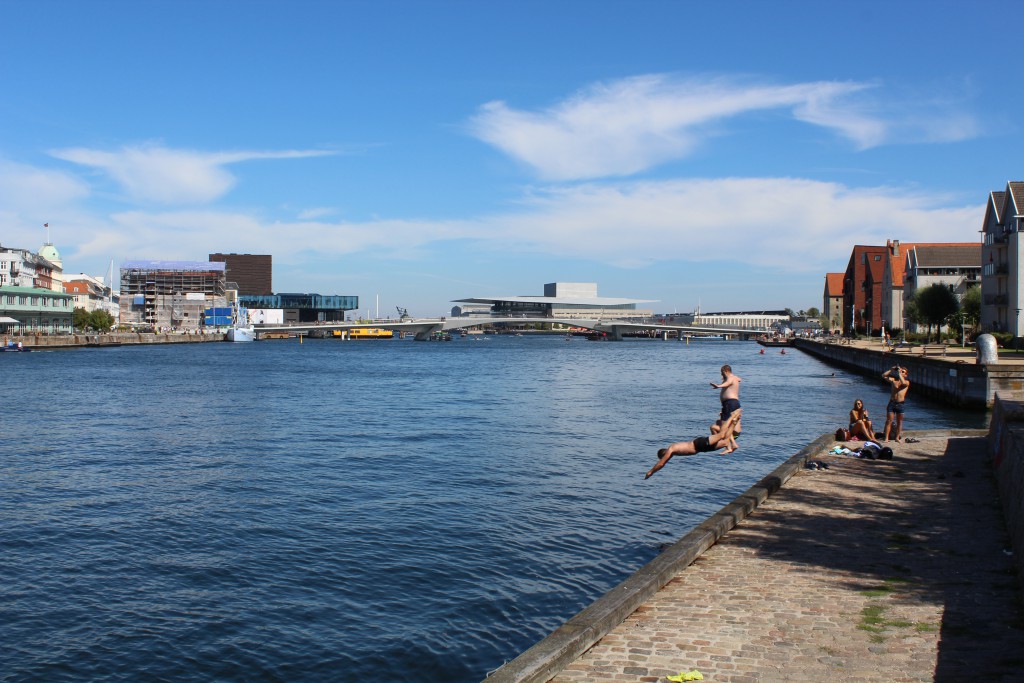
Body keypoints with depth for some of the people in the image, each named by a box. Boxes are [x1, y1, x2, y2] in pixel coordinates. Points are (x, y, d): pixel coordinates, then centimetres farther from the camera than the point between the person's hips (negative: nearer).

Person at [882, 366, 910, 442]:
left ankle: (897, 437, 18)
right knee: (889, 421, -3)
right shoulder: (893, 380, 10)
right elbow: (883, 376, 4)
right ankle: (886, 438, -4)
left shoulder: (907, 382, 4)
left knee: (899, 422, 7)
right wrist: (891, 369, 1)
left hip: (900, 404, -1)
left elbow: (903, 382, -19)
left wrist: (899, 373, -11)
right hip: (892, 403, 1)